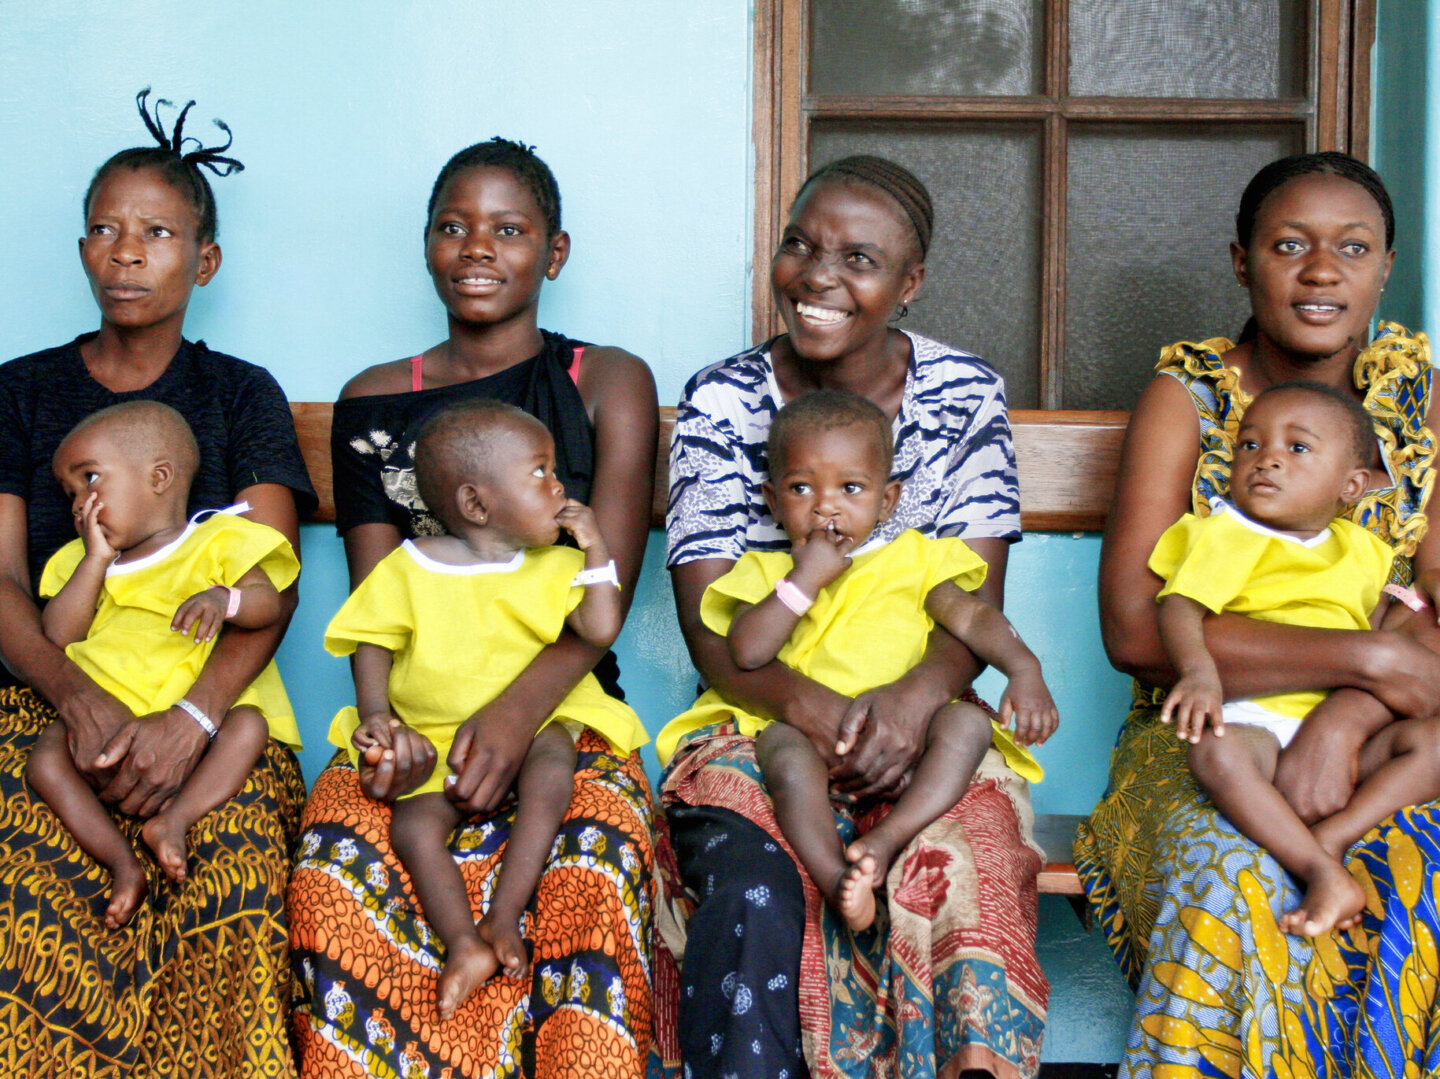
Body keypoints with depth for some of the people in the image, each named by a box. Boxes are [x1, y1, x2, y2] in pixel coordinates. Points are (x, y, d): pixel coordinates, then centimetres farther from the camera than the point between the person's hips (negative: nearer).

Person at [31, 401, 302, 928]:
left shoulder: (217, 542, 3)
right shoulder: (81, 560, 17)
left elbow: (269, 603, -10)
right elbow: (58, 634, 3)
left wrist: (223, 599, -32)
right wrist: (97, 560, -3)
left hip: (202, 711, -3)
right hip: (106, 717, 3)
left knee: (249, 725, -32)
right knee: (46, 755, -23)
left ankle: (175, 819, -39)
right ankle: (122, 861, -30)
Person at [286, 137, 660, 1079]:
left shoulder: (608, 383, 8)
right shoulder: (374, 403, 15)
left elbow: (607, 590, -4)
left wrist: (517, 712, -22)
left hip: (566, 710, -1)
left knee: (592, 866, -35)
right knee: (338, 865, -30)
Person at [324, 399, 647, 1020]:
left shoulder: (555, 566, 5)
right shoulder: (410, 567, 0)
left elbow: (599, 631, -5)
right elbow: (374, 642, 5)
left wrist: (595, 550, -6)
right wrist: (375, 712, -9)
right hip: (434, 740, 0)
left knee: (552, 757, -32)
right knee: (412, 825, -25)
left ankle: (505, 913, -29)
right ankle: (464, 942, -27)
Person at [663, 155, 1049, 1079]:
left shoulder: (965, 397, 4)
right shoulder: (720, 404, 2)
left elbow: (976, 602, 0)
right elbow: (710, 625, -4)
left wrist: (919, 694, -22)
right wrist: (812, 706, -23)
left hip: (922, 723, 1)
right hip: (758, 723, 0)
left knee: (962, 877, -30)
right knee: (753, 894, -31)